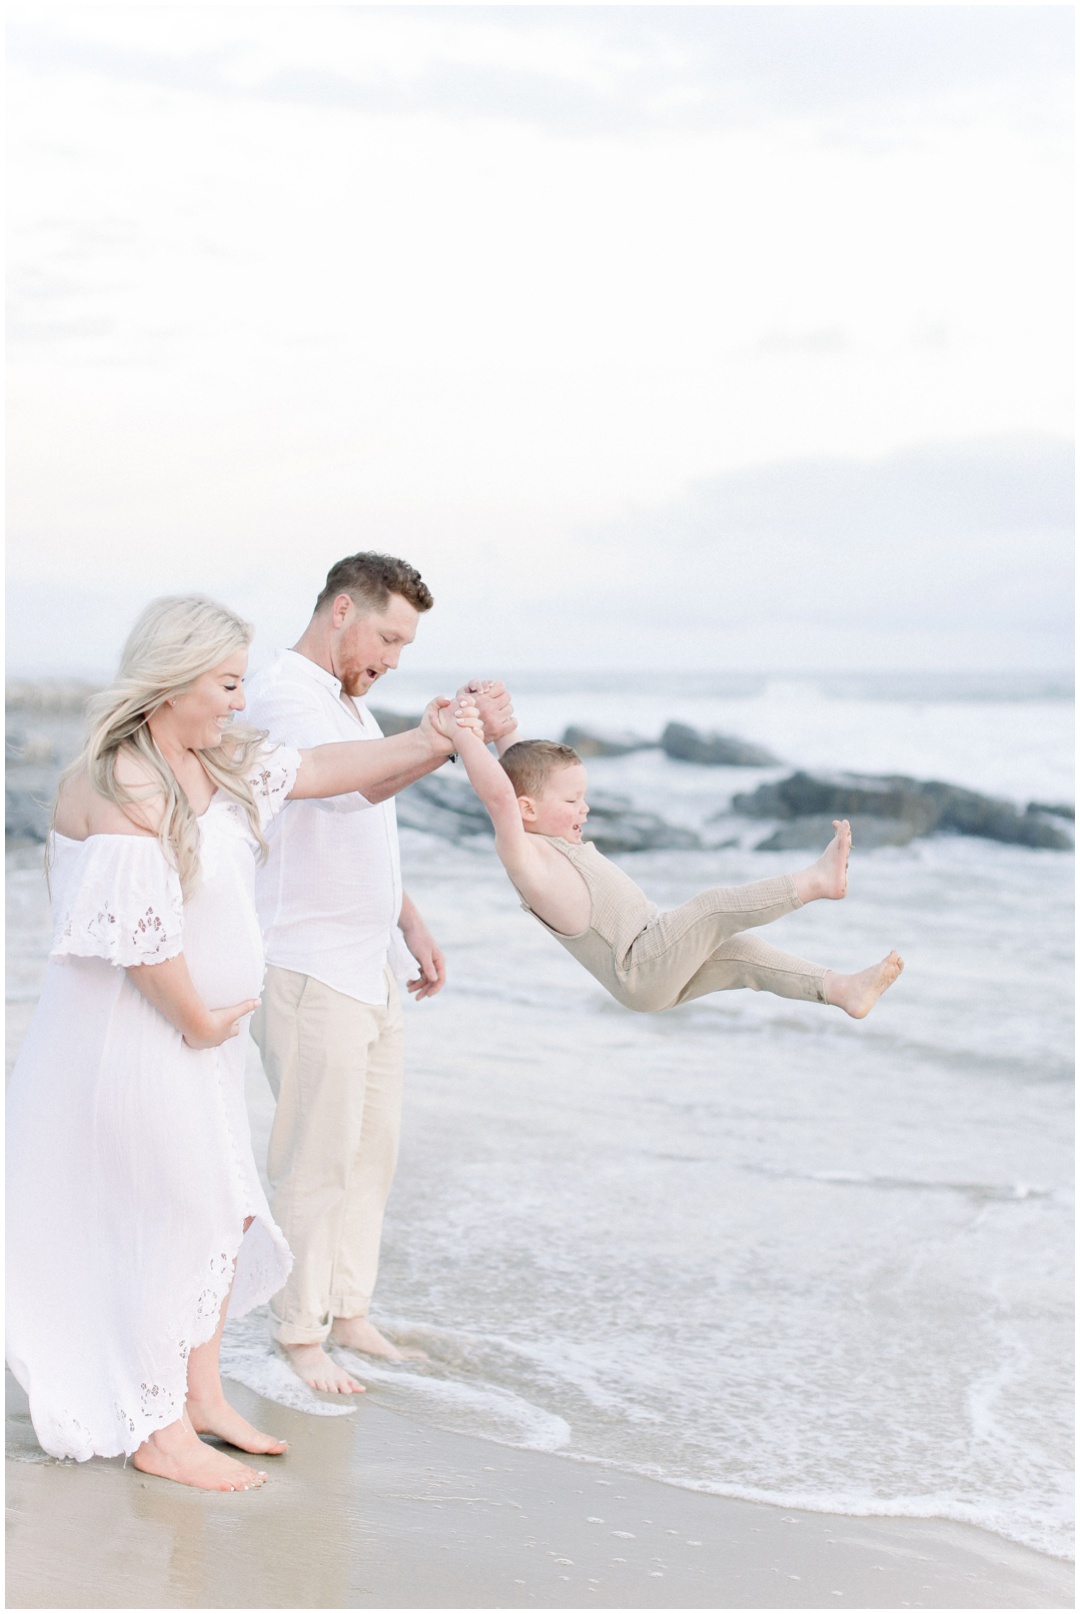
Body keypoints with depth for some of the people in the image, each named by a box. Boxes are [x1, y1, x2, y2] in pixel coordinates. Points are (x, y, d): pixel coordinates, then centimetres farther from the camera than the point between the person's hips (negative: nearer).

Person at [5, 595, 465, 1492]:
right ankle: (158, 1432, 12)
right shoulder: (119, 788, -23)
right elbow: (140, 933, -25)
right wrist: (202, 1020, -13)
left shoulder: (219, 762, 5)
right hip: (134, 1039, -9)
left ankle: (201, 1396, 28)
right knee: (175, 1218, -1)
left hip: (202, 1033, 9)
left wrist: (432, 740, 1)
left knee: (227, 1210, 14)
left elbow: (326, 769, 11)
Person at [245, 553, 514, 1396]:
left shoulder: (348, 703, 17)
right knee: (317, 1159, -3)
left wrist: (412, 923, 20)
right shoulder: (283, 695, -15)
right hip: (310, 969, -9)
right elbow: (347, 784, -35)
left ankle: (348, 1310, 23)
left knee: (374, 1147, 13)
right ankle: (299, 1333, 8)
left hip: (371, 965, 9)